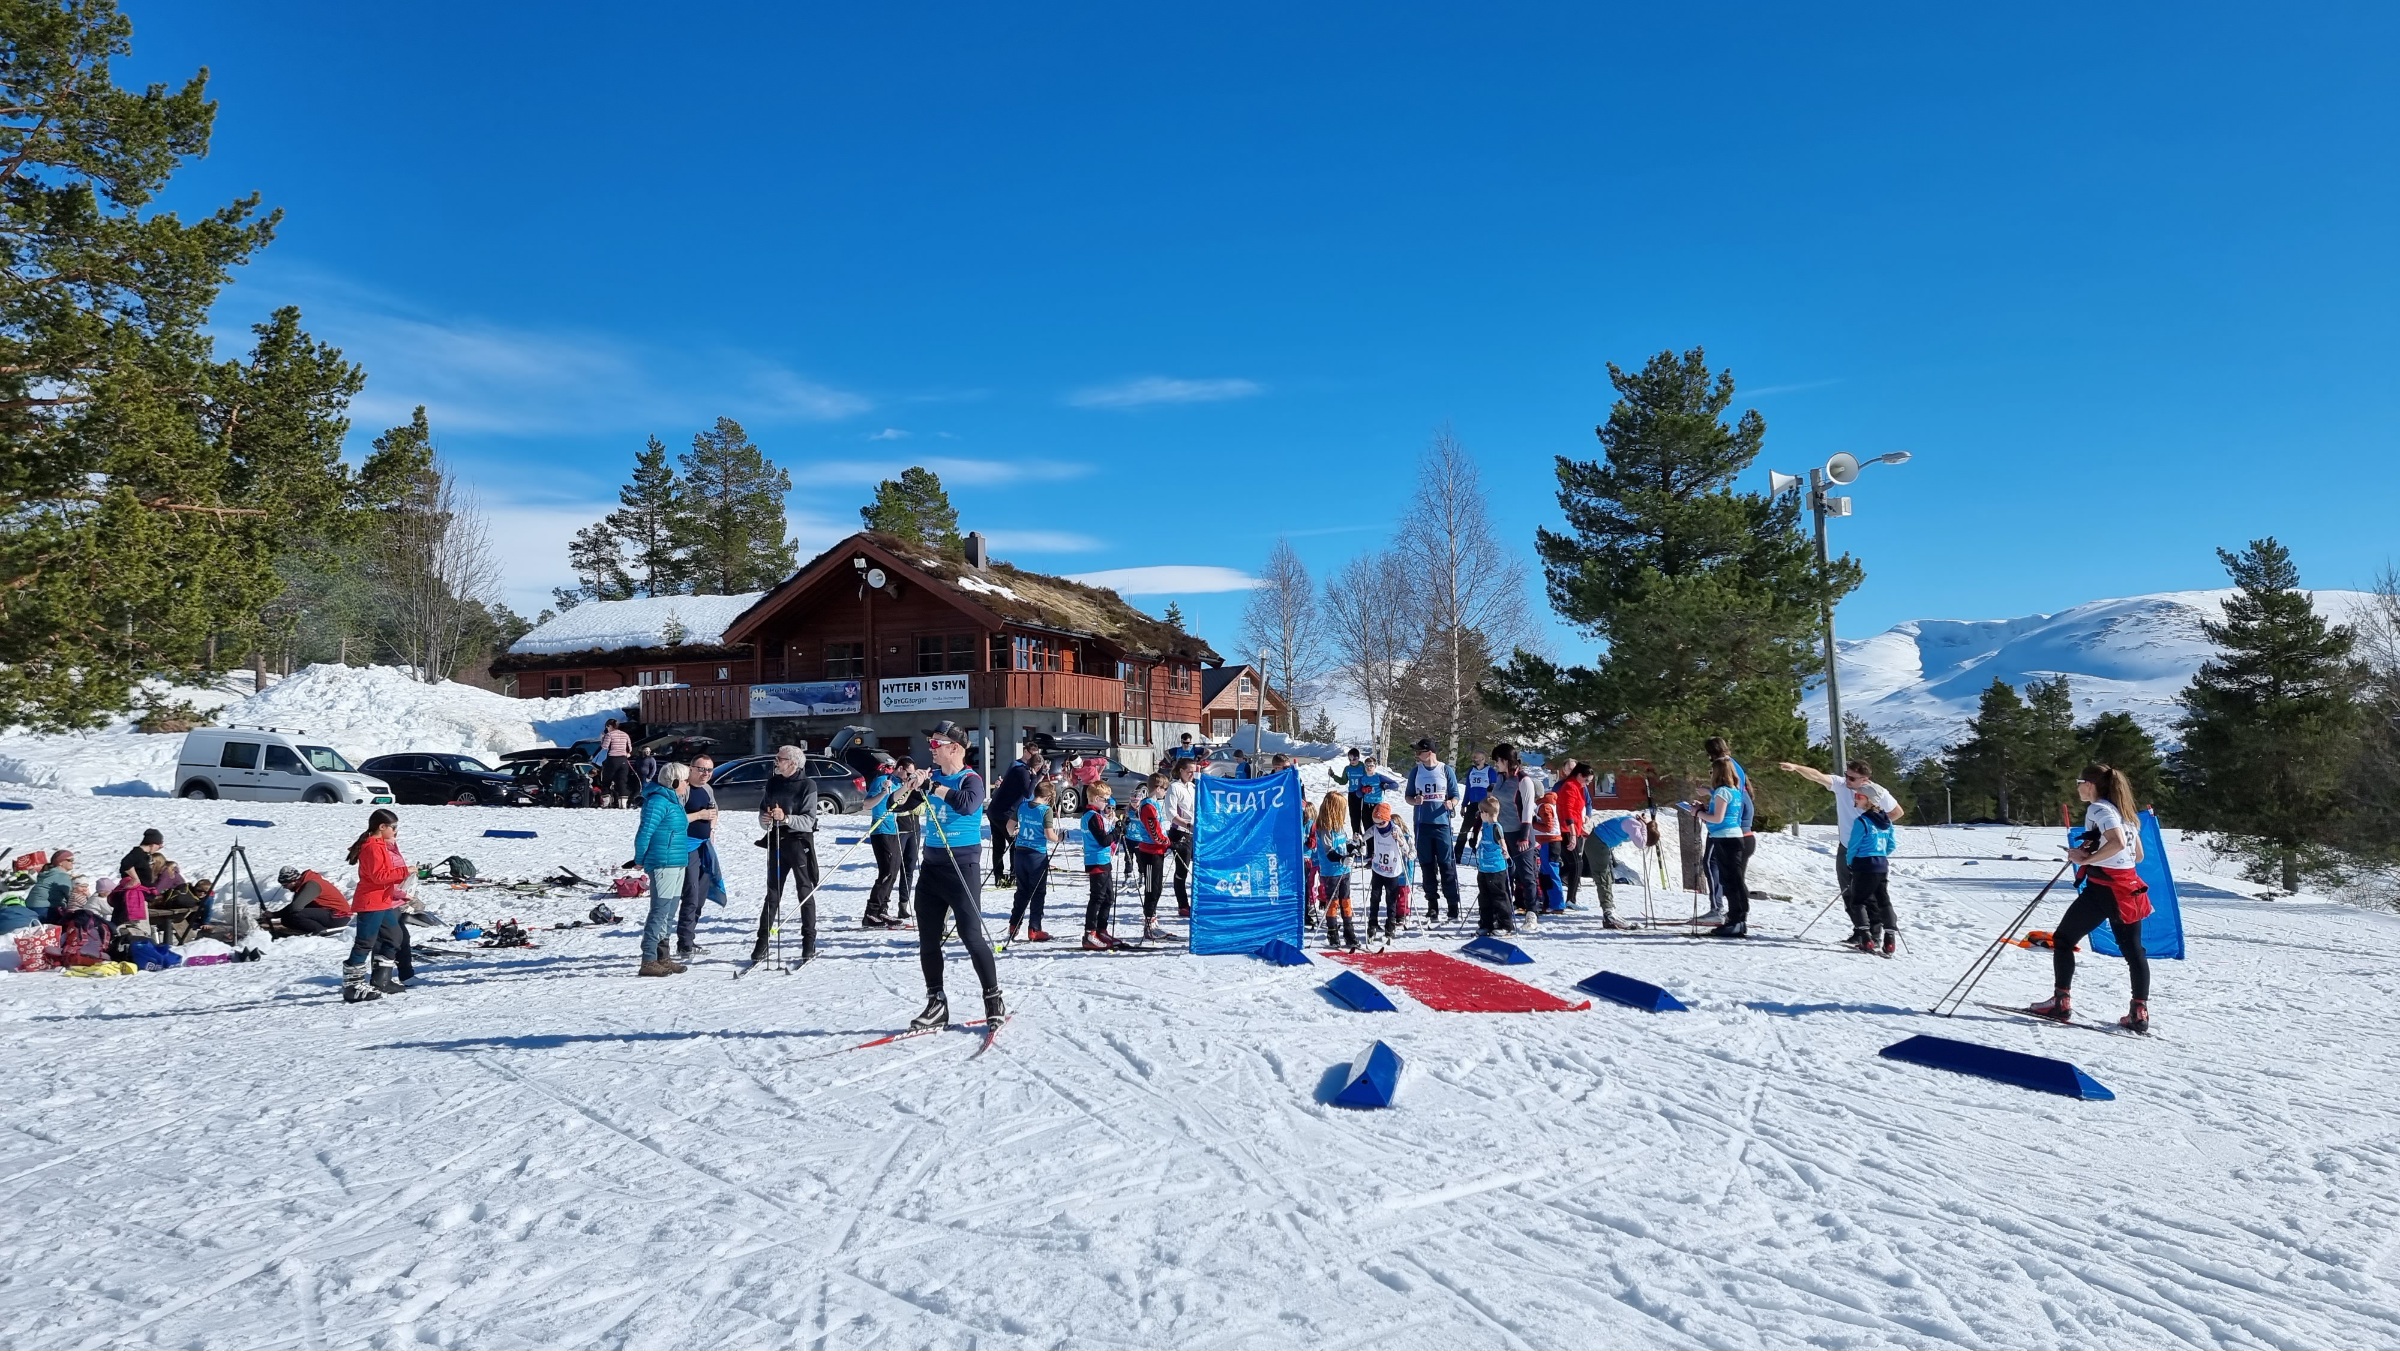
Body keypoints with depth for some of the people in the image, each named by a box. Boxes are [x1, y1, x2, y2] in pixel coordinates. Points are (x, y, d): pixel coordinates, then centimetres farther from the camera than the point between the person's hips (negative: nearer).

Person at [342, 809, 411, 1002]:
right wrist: (404, 871, -22)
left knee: (394, 937, 16)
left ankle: (382, 981, 23)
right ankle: (352, 986, -3)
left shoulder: (382, 845, 16)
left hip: (384, 902, 11)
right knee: (365, 943, -7)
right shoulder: (373, 847, -17)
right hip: (371, 902, -11)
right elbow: (379, 876, -24)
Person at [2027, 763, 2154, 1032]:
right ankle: (2139, 1013, 6)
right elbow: (2138, 855, 20)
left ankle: (2061, 1003, 1)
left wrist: (2087, 859, -17)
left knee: (2063, 940, 2)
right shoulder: (2123, 811, 16)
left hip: (2102, 889, -8)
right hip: (2129, 889, 8)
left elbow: (2117, 842, -26)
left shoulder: (2097, 809, -10)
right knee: (2133, 950, 10)